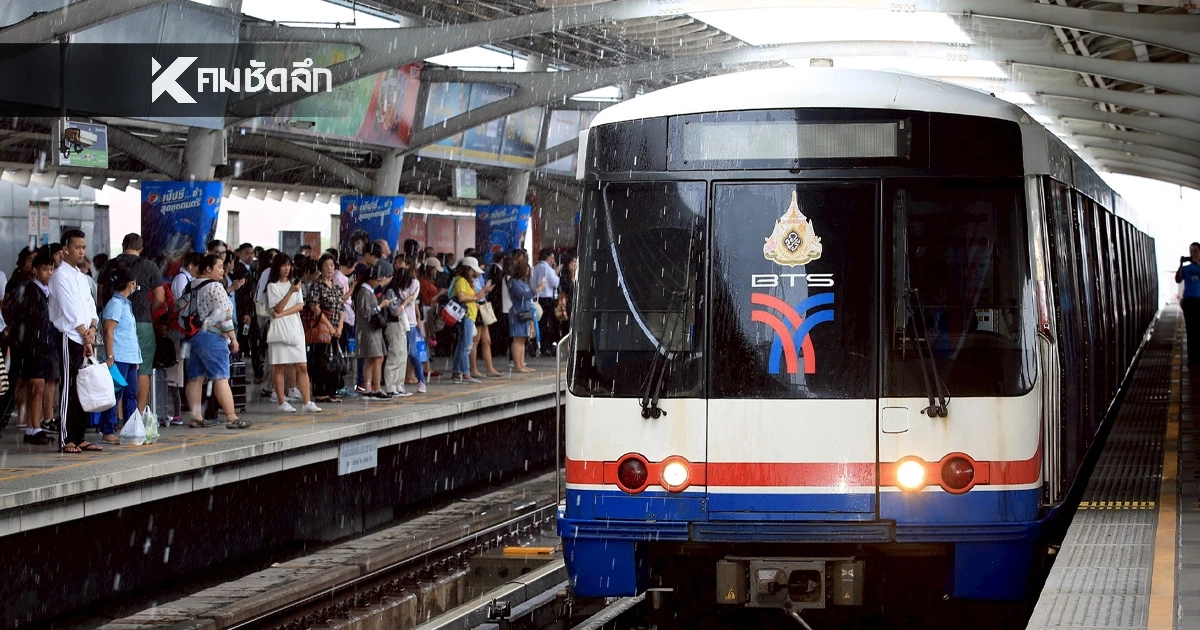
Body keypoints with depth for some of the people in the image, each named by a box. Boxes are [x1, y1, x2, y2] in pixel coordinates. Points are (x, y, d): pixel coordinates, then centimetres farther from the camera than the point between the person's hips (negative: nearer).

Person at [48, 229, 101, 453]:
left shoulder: (82, 277, 19)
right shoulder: (61, 276, -8)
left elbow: (91, 306, 15)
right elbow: (70, 311, -13)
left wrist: (92, 329, -4)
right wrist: (85, 335, -11)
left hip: (86, 339, 8)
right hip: (71, 339, -8)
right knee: (69, 391, -8)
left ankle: (79, 437, 13)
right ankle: (66, 439, -7)